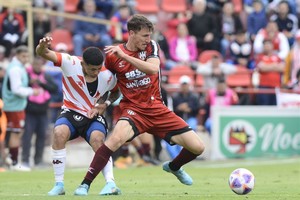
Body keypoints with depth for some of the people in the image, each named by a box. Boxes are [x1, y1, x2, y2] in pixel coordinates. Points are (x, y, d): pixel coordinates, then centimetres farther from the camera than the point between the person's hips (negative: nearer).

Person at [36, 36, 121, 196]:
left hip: (94, 117, 0)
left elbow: (116, 93, 14)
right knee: (59, 132, -30)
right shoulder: (70, 63, -16)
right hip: (71, 113, 0)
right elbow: (42, 54, -22)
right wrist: (42, 46, -47)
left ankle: (111, 184, -28)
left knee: (97, 139, -30)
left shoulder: (107, 76, -10)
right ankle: (59, 185, -20)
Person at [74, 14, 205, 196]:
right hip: (133, 108, -3)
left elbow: (153, 69, -23)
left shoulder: (151, 47, -1)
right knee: (117, 138, -37)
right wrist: (102, 106, 2)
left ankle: (174, 167, 33)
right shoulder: (113, 55, -3)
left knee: (198, 148, -3)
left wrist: (124, 55, -28)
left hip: (157, 109, 3)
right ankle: (85, 185, -27)